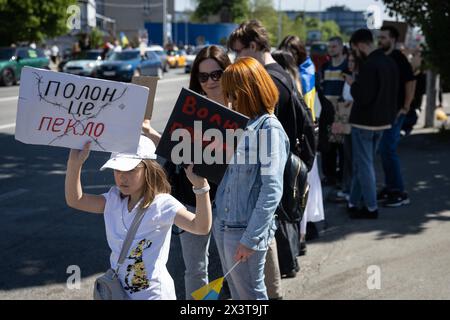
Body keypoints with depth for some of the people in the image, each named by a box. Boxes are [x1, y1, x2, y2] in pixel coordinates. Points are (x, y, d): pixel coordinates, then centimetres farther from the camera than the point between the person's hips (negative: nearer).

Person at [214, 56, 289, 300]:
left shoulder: (269, 128, -14)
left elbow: (272, 190, -19)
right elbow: (227, 172, 11)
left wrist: (250, 238, -21)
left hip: (245, 229, -7)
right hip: (222, 224, 7)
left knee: (251, 294, 6)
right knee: (236, 293, 18)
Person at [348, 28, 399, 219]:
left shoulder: (369, 66, -21)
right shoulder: (390, 63, 8)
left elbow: (363, 97, -24)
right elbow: (392, 93, 16)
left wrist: (353, 85, -8)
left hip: (364, 122, -9)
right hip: (383, 121, 9)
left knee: (364, 165, 1)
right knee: (361, 163, 17)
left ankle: (371, 207, 4)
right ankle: (354, 203, 23)